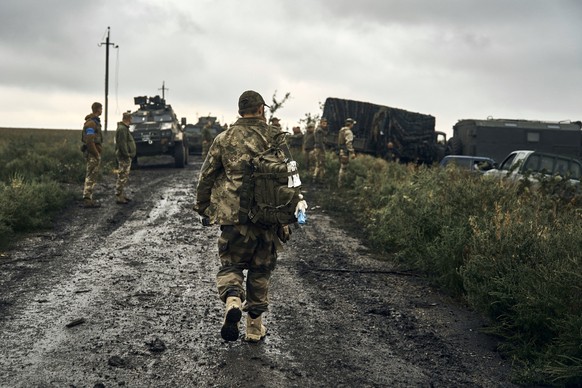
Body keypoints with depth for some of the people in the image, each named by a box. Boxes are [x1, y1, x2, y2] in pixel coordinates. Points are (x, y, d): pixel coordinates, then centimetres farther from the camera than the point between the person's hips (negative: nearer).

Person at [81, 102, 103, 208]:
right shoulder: (91, 123, -17)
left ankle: (88, 199, 18)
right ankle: (87, 200, -8)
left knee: (91, 176, 13)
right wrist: (96, 154, -19)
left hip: (94, 153, 11)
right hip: (93, 154, -11)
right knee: (91, 176, -9)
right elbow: (89, 141, -24)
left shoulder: (95, 122, 16)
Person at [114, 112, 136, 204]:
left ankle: (122, 196, 24)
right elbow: (122, 144, -23)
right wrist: (127, 154, -22)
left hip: (126, 157, 11)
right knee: (122, 178, -8)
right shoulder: (122, 129, -17)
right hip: (124, 158, -11)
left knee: (124, 178, 17)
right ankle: (118, 198, -6)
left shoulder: (124, 128, 17)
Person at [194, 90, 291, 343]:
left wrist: (202, 208, 17)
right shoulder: (276, 139, 2)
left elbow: (206, 176, 4)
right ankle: (255, 327, 19)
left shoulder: (225, 139, 0)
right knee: (260, 271, 13)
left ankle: (232, 301, -17)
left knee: (230, 265, 12)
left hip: (234, 216, -1)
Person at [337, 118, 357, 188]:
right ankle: (340, 184, -4)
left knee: (342, 167, 17)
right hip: (345, 152, -10)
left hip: (340, 151, 10)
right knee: (343, 168, -6)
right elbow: (349, 143, -25)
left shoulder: (342, 130, 15)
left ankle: (339, 182, 22)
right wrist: (352, 152, -28)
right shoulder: (348, 132, -15)